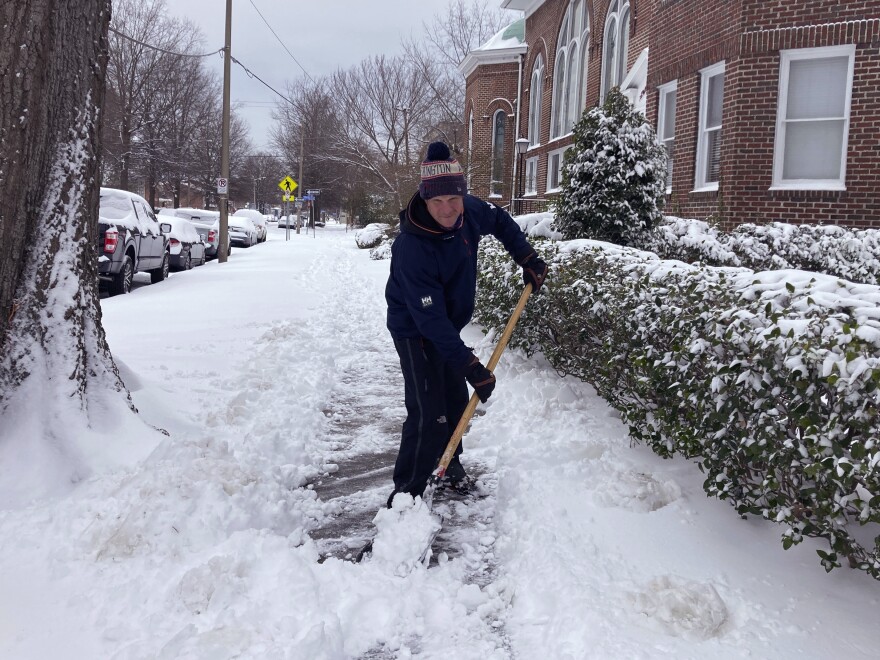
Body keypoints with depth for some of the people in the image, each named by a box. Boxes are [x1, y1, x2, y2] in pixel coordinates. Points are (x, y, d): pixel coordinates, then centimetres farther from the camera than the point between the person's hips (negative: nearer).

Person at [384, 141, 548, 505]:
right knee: (429, 415, -14)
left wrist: (528, 259, 2)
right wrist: (471, 367, -34)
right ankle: (406, 491, 1)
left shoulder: (468, 211, -15)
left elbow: (501, 222, 11)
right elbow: (430, 319, -35)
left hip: (449, 326, 7)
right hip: (415, 333, -7)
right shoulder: (412, 247, -36)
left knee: (456, 400, 19)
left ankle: (449, 459, 43)